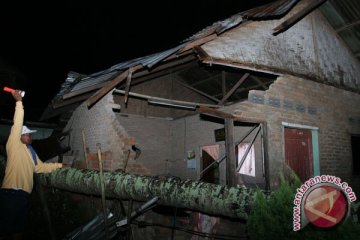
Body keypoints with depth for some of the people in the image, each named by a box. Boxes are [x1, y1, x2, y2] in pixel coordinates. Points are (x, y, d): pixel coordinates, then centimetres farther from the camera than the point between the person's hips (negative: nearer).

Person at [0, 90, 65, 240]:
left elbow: (40, 167, 28)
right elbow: (17, 125, -13)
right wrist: (19, 102, -16)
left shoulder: (31, 152, 20)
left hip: (25, 194, 8)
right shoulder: (14, 145, -2)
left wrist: (59, 165, 28)